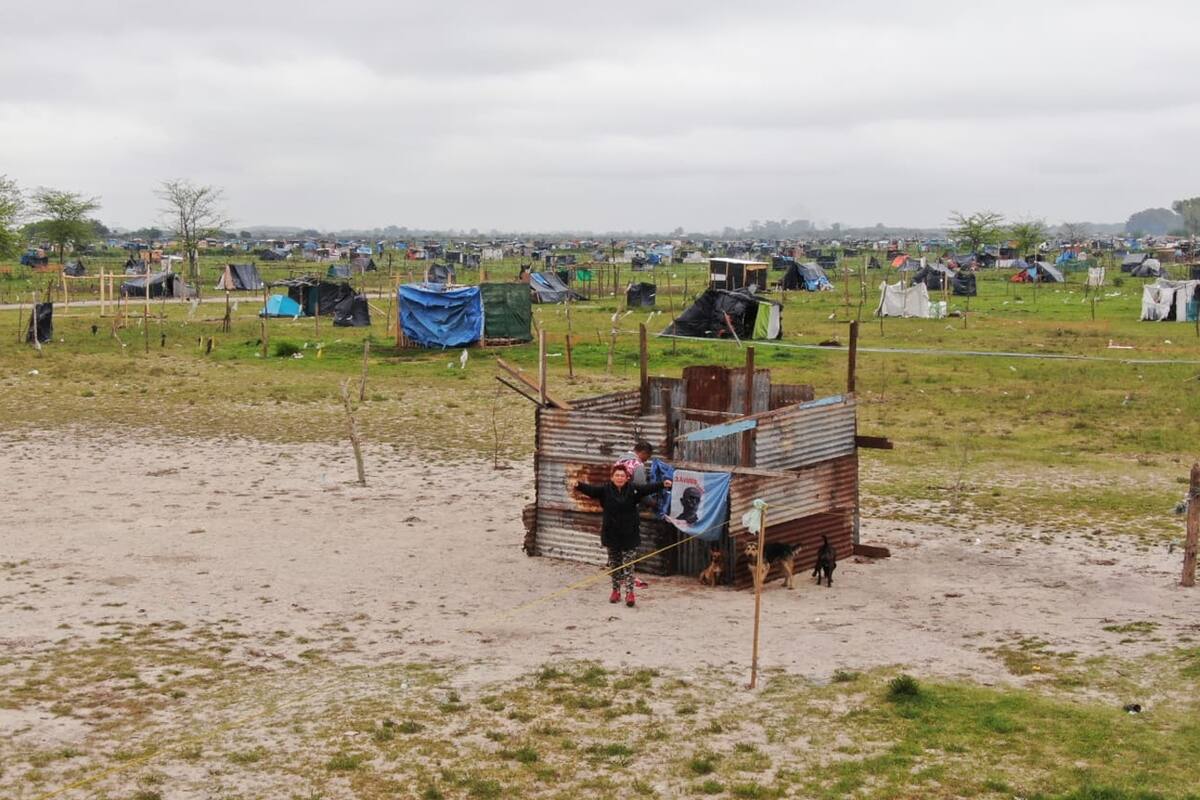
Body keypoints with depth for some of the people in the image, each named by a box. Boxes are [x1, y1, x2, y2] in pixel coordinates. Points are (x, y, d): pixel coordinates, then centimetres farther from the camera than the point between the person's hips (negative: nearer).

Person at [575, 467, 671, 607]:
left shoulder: (633, 490, -5)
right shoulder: (605, 490, -5)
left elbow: (648, 488, -16)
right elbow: (591, 489, -19)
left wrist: (662, 484, -32)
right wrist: (579, 486, -40)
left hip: (629, 535, -1)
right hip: (611, 535, 1)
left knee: (628, 565, -2)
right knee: (614, 564, 13)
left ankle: (629, 592, 0)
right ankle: (616, 590, 25)